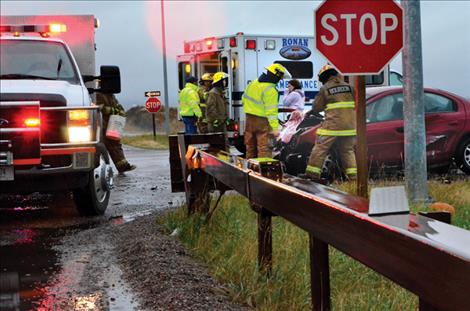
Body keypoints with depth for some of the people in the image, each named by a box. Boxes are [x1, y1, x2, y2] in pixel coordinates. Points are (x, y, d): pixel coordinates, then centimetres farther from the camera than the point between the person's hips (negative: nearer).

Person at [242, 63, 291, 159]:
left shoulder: (253, 83, 6)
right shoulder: (270, 90, -19)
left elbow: (244, 99, 15)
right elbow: (271, 111, -23)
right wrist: (275, 128, -22)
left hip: (249, 119, 8)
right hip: (262, 121, -8)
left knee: (251, 147, 16)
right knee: (265, 148, -6)